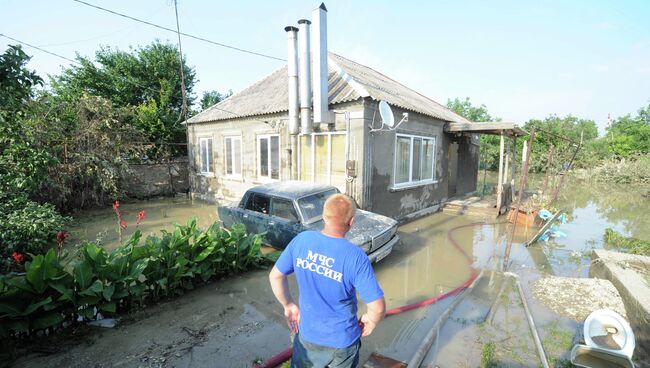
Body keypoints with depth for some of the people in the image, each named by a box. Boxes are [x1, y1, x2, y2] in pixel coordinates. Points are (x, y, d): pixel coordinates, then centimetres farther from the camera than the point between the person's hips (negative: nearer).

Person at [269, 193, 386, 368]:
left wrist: (288, 305, 8)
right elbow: (378, 307, -23)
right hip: (342, 341, -2)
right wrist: (370, 322, -2)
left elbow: (275, 276, -5)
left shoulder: (301, 240, -17)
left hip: (307, 335, 3)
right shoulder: (355, 256, -27)